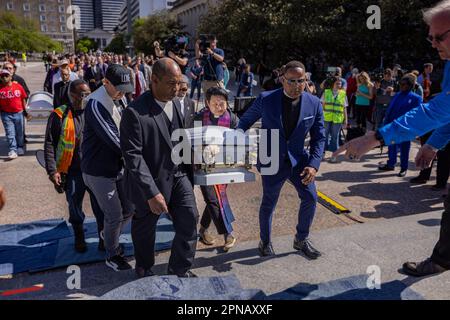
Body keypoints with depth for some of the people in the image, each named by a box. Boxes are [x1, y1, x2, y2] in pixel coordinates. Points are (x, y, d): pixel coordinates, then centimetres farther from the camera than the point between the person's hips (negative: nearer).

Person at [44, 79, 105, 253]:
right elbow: (49, 145, -4)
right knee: (75, 207, 16)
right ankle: (79, 238, 38)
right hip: (72, 172, -1)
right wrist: (52, 171, -11)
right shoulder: (59, 115, -7)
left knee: (100, 206, 9)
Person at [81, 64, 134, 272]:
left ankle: (110, 237, 44)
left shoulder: (119, 99, 3)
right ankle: (112, 256, 26)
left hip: (119, 167, 8)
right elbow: (114, 140, -27)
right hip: (99, 171, -8)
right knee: (115, 216, 2)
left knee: (129, 209, 16)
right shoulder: (95, 105, -23)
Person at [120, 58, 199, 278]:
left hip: (178, 175, 5)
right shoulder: (135, 112, -20)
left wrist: (189, 172, 7)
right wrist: (151, 193, -24)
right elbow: (133, 155, -21)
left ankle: (180, 269, 17)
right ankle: (144, 268, 42)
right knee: (145, 226, 15)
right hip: (152, 180, -5)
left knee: (189, 218, -5)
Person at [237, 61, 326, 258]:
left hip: (298, 159, 2)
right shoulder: (266, 99, -12)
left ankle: (301, 240, 21)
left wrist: (313, 165, -13)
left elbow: (319, 137, -2)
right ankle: (265, 242, 32)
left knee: (310, 197, -3)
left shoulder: (314, 104, -7)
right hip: (271, 161, -2)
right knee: (269, 202, 9)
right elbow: (245, 121, 4)